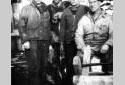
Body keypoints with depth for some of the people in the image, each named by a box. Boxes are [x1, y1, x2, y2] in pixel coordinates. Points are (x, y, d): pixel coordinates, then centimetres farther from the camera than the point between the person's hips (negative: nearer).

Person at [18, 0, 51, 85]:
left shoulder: (46, 10, 16)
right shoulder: (26, 9, 3)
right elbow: (21, 26, -3)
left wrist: (50, 43, 17)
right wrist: (25, 40, -12)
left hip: (44, 42, 4)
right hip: (32, 41, -4)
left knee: (44, 65, 7)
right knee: (34, 66, -8)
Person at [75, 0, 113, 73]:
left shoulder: (108, 18, 12)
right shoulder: (84, 19, 18)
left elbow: (112, 35, 3)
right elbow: (78, 35, 10)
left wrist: (107, 44, -18)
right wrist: (83, 47, -9)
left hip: (102, 50, -1)